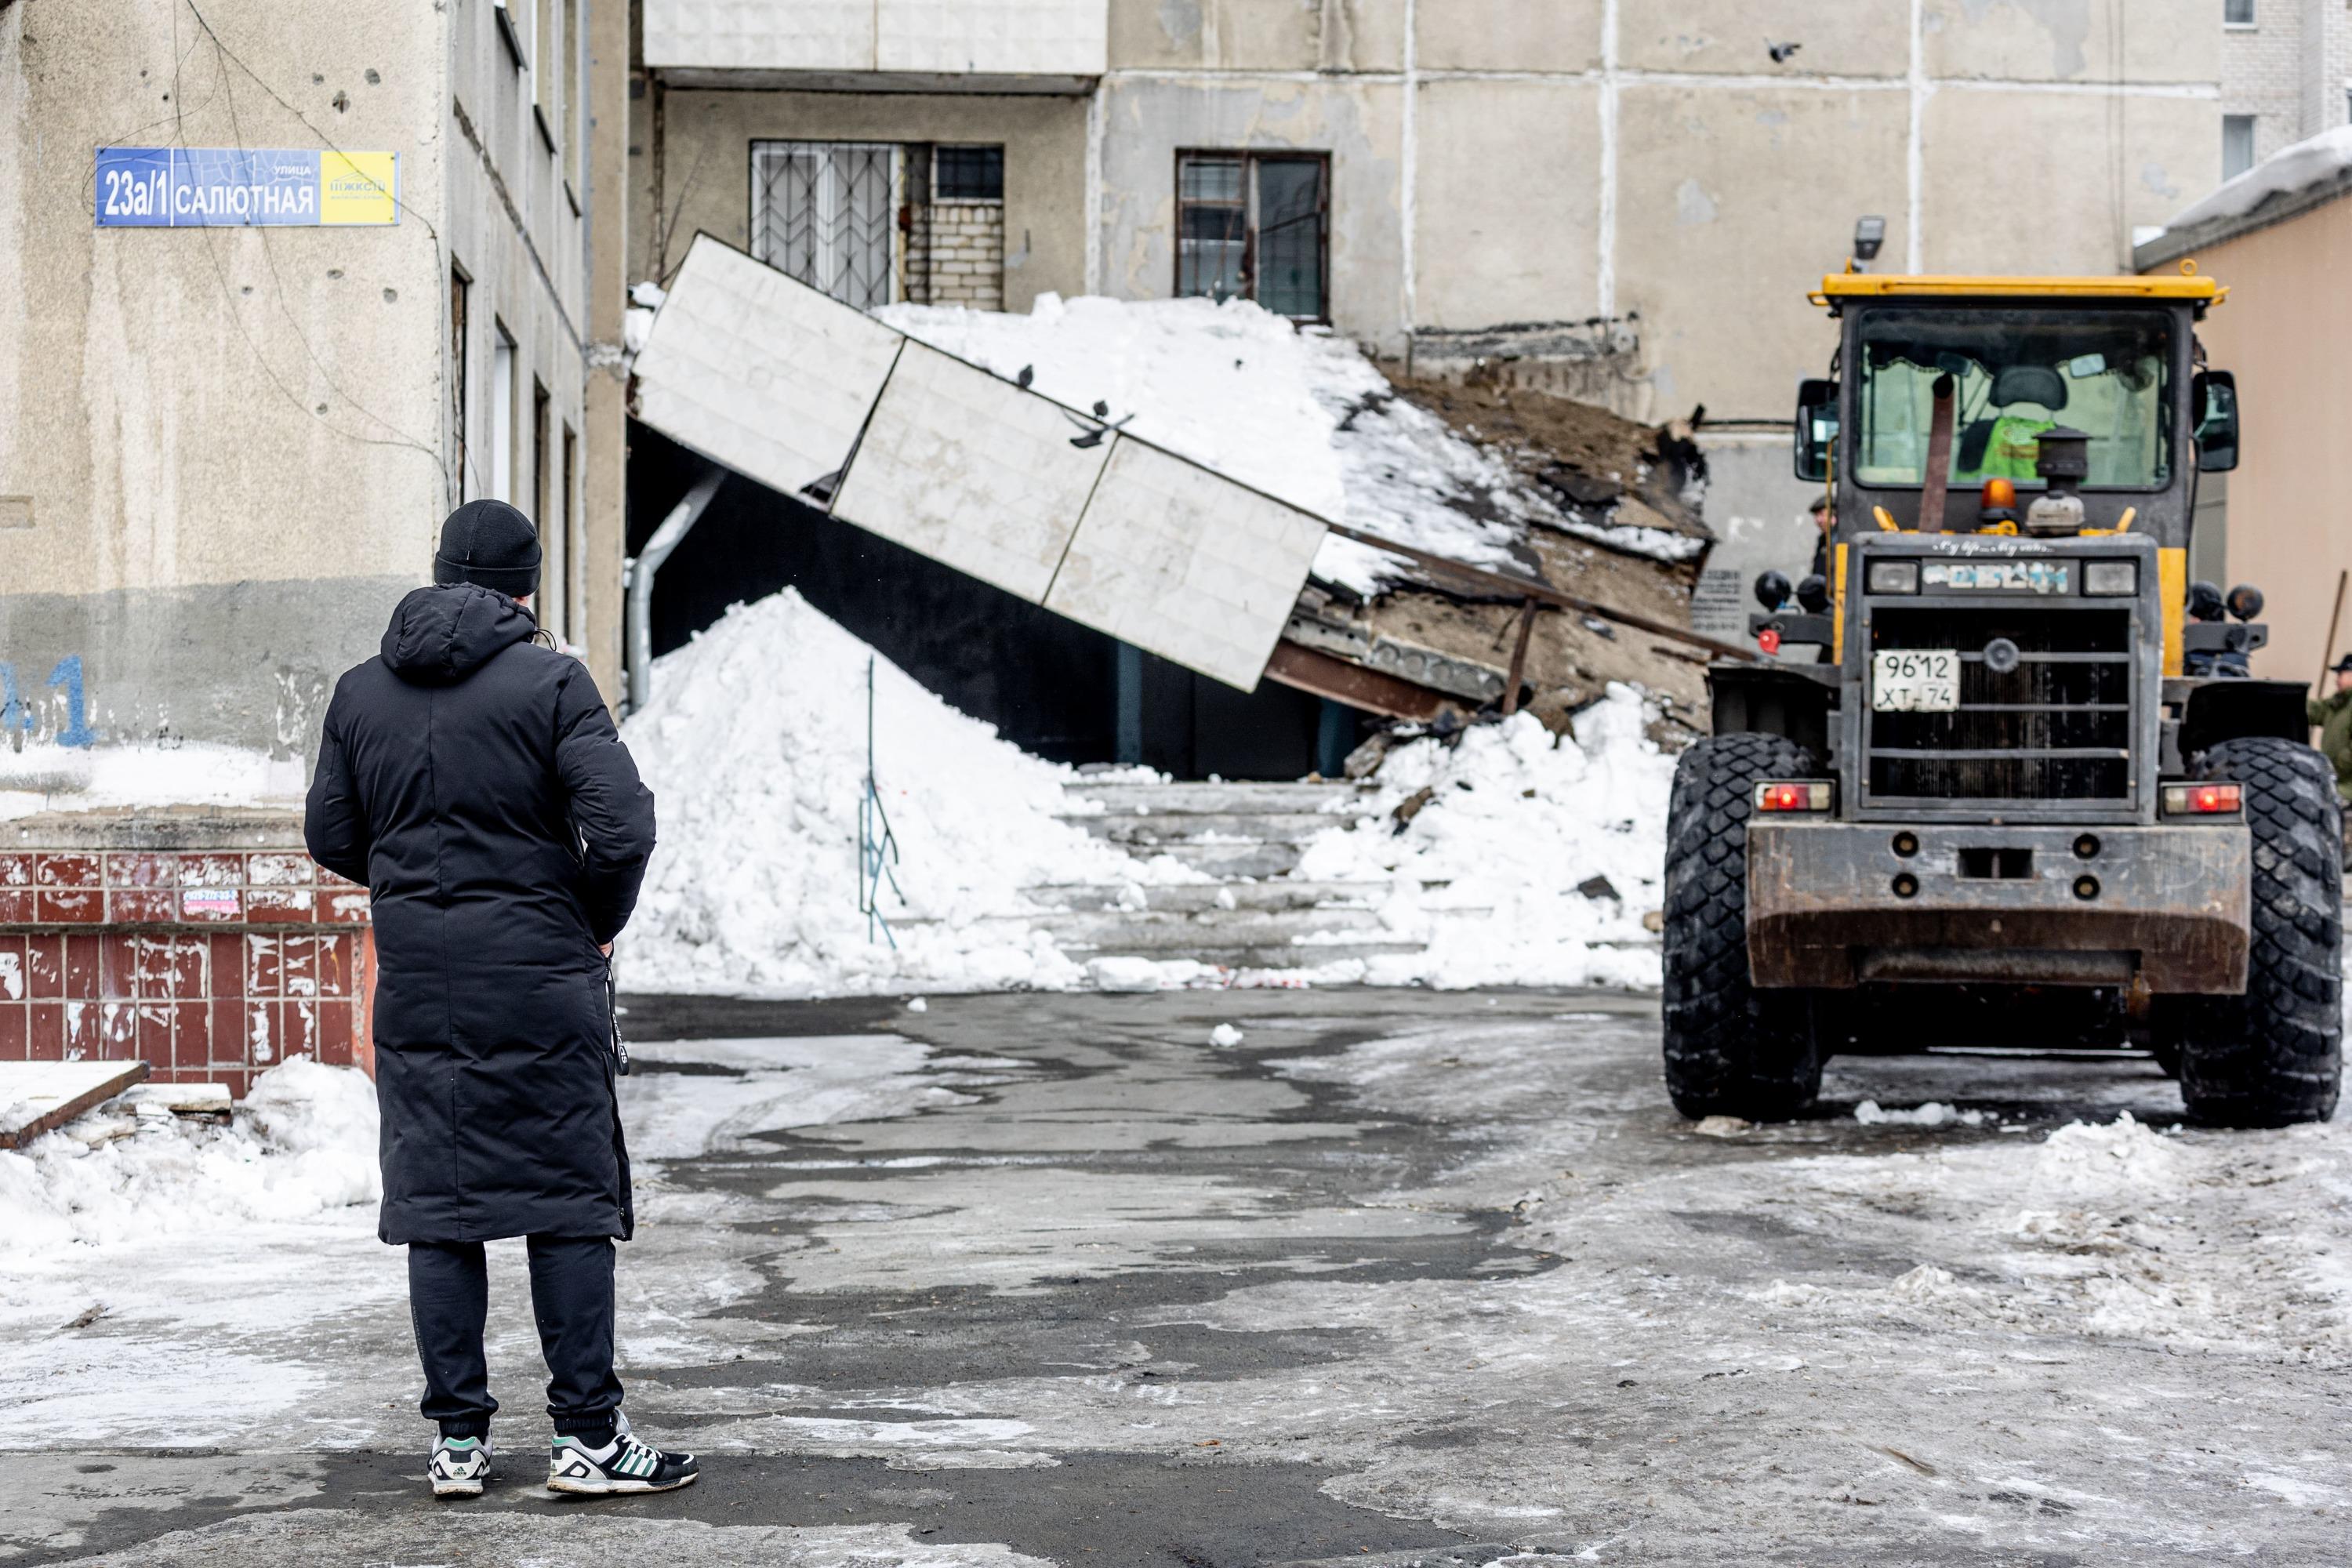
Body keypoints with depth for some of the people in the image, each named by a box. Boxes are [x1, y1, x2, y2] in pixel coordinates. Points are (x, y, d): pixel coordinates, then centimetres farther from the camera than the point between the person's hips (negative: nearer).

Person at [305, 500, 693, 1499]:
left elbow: (331, 837, 11)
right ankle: (586, 1436, 3)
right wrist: (598, 923, 1)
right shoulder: (550, 682, -8)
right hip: (542, 984, -4)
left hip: (415, 992, 4)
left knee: (437, 1207, 7)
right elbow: (623, 826, -16)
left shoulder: (361, 693, 6)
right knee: (569, 1202, 2)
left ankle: (457, 1442, 9)